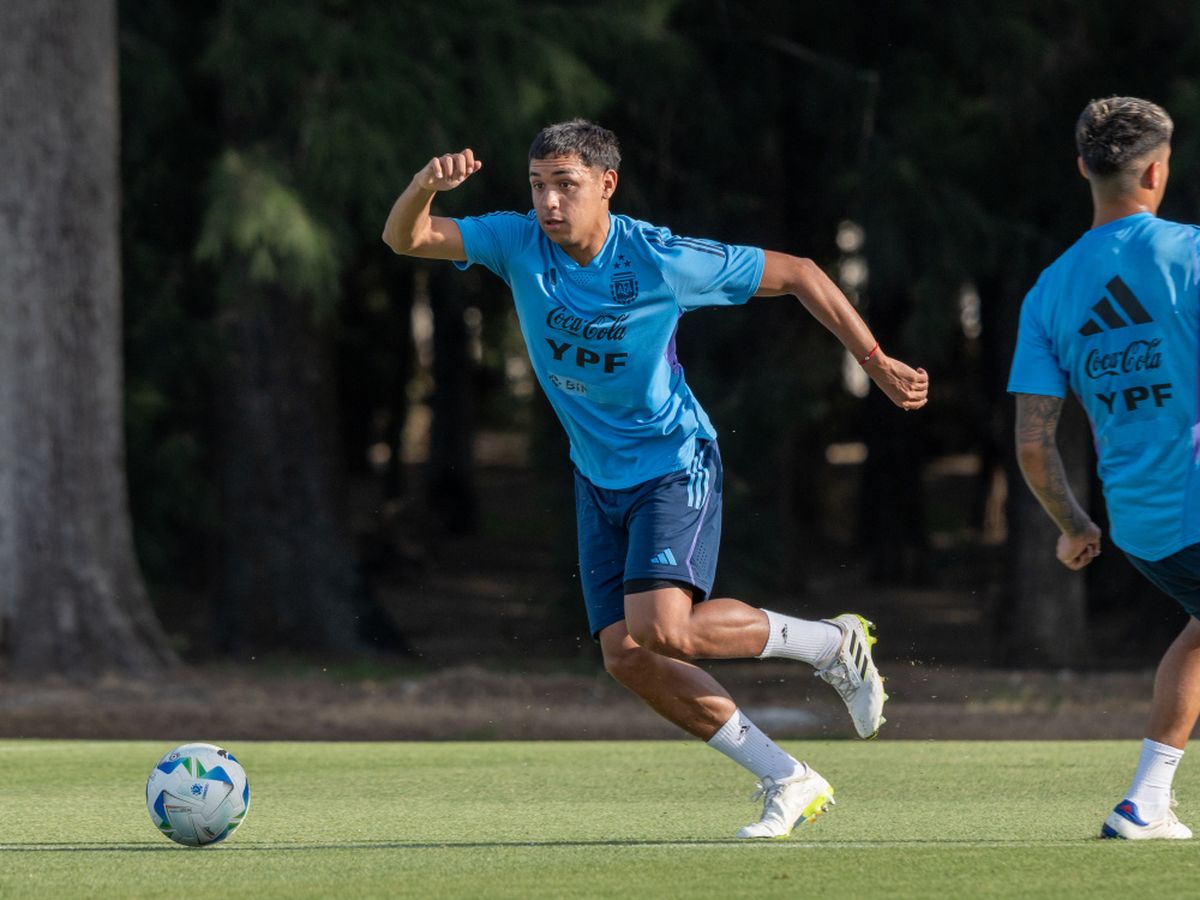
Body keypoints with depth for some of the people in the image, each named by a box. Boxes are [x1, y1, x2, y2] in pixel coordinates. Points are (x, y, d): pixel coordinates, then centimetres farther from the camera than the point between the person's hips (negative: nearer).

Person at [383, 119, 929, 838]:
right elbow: (405, 238, -14)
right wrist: (426, 184, -37)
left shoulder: (661, 260, -20)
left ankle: (831, 643, -2)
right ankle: (789, 782, 9)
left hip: (675, 464, -6)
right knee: (627, 655, -3)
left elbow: (798, 274, -10)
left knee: (659, 628, -26)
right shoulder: (519, 244, -9)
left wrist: (876, 361, -9)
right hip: (599, 477, 6)